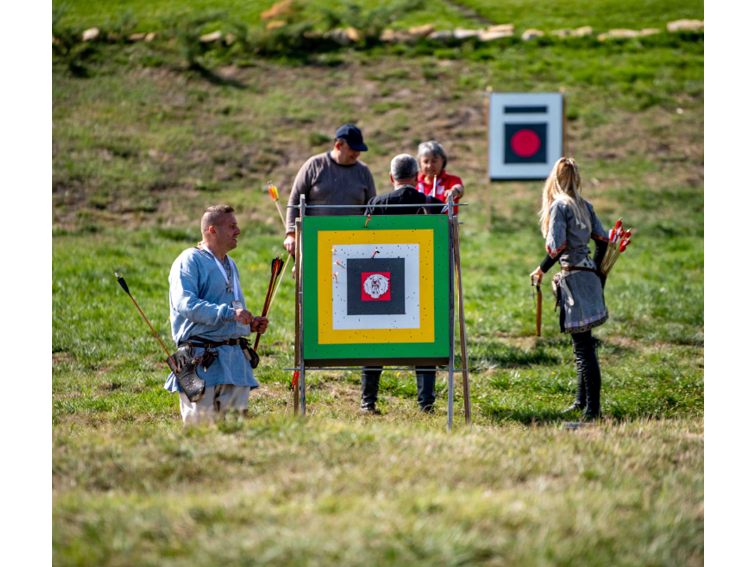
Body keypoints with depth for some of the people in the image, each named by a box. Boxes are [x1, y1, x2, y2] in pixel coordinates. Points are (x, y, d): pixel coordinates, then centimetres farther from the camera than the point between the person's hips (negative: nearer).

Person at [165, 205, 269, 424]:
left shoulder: (230, 264, 22)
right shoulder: (190, 261, -6)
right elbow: (185, 304, -21)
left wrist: (251, 324, 12)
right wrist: (229, 313, -28)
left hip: (235, 357, 8)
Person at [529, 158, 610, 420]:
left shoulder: (560, 206, -10)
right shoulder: (584, 206, 12)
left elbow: (557, 246, -16)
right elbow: (602, 240, 13)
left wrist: (541, 270, -2)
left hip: (573, 278, -8)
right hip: (589, 276, 8)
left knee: (582, 345, -8)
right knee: (582, 344, 18)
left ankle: (593, 407, -9)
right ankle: (583, 400, 26)